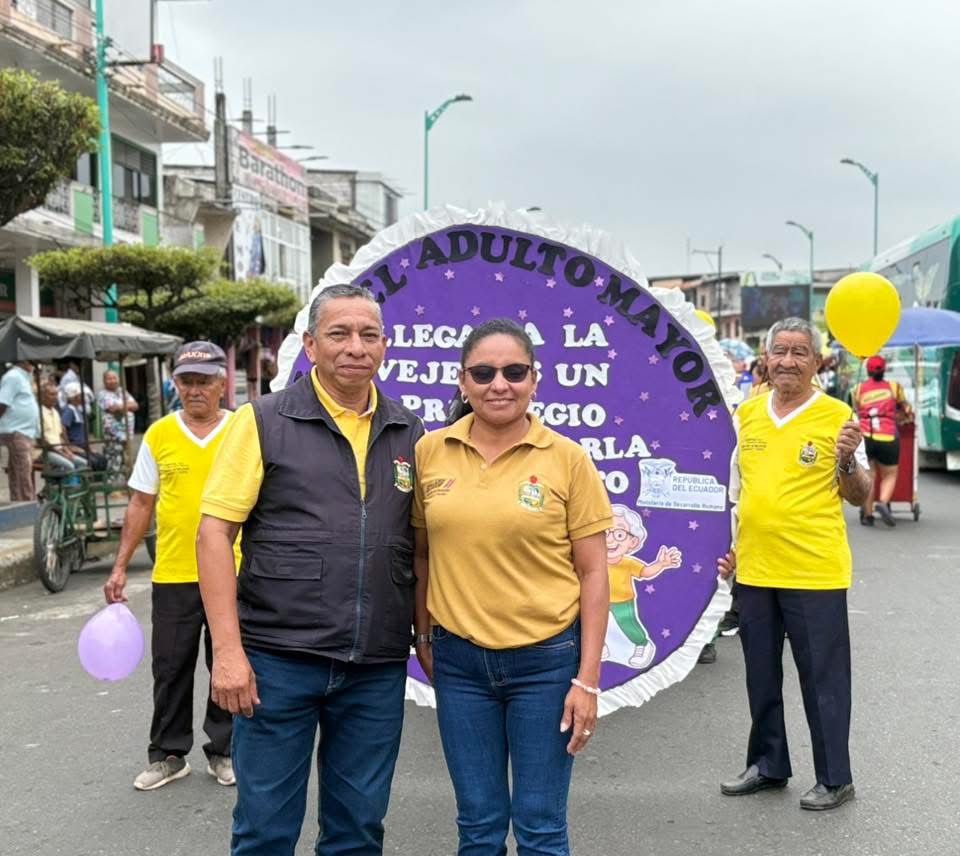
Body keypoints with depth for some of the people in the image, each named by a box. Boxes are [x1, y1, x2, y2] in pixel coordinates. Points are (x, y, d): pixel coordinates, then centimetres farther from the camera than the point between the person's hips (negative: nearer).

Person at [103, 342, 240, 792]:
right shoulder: (159, 435, 2)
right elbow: (141, 505, 7)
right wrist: (120, 567, 5)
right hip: (173, 575, 1)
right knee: (171, 669, 10)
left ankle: (223, 751, 26)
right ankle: (168, 755, 25)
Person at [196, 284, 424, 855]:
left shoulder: (410, 434, 8)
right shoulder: (265, 421, -3)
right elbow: (214, 533, -7)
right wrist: (228, 650, -13)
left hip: (378, 667, 3)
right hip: (278, 660, -3)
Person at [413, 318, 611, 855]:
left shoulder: (568, 459, -6)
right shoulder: (430, 452, 0)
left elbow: (593, 574, -4)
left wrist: (588, 680, -7)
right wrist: (424, 637, 9)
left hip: (546, 659, -2)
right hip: (458, 660, 2)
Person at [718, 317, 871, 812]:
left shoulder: (836, 416, -6)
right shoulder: (747, 412, 7)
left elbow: (860, 497, -3)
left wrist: (847, 460, -21)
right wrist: (730, 545, 10)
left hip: (814, 572, -5)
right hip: (754, 569, 5)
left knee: (822, 678, 5)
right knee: (760, 676, 17)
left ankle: (834, 779, 20)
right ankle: (768, 765, 33)